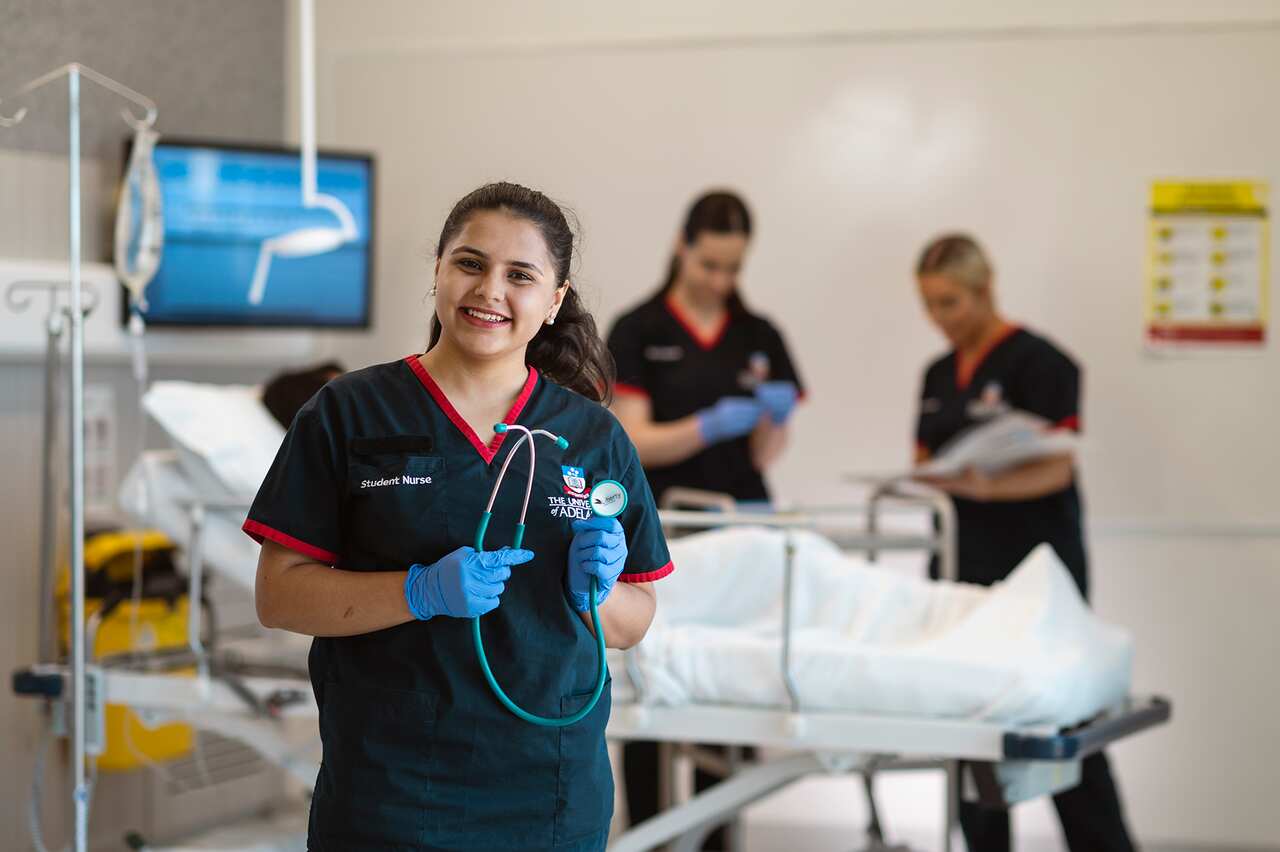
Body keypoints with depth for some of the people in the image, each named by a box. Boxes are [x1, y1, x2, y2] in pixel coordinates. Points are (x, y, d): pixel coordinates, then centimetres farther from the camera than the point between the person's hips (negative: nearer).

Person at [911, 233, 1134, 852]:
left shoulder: (1036, 363, -8)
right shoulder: (938, 376, 14)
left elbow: (1056, 470, -14)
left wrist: (985, 486, -31)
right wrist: (921, 477, -6)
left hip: (1034, 572, -7)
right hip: (962, 569, 7)